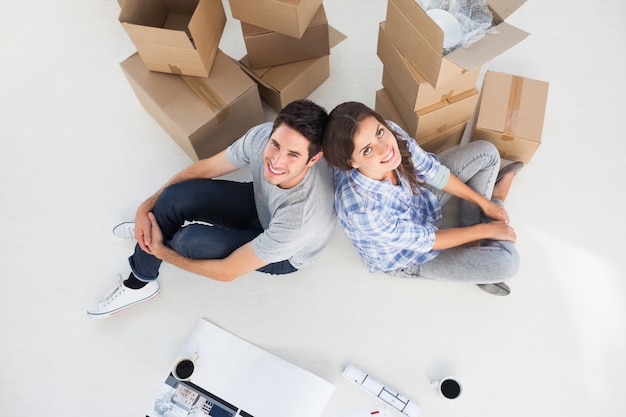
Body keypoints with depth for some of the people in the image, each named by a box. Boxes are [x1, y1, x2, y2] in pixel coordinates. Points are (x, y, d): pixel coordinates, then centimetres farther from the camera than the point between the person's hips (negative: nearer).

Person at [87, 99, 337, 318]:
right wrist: (147, 206, -10)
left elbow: (228, 272, -29)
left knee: (194, 240, -28)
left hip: (284, 256, -4)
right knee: (175, 196, -20)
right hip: (260, 202, 4)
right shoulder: (263, 135, -28)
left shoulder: (302, 217, -41)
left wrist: (161, 252, -16)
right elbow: (206, 168, -9)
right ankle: (140, 282, 10)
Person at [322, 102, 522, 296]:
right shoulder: (362, 209, -43)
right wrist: (484, 230, -14)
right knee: (507, 262, -13)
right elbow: (422, 240, -25)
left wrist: (483, 203, -2)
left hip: (419, 197, 6)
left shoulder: (390, 131, -29)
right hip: (405, 256, -5)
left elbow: (432, 170, -9)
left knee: (487, 152, 4)